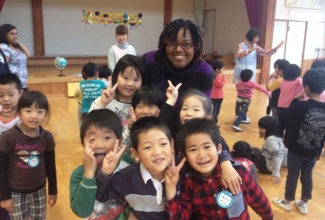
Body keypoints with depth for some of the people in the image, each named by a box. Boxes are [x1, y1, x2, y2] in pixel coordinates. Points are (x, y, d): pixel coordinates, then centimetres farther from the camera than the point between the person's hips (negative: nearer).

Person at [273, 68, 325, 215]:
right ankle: (303, 204, 33)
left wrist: (296, 100, -2)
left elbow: (288, 117, -3)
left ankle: (287, 202, 29)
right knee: (307, 176, 18)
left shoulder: (300, 106, -24)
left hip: (296, 149, -4)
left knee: (292, 175, 12)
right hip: (313, 152, 4)